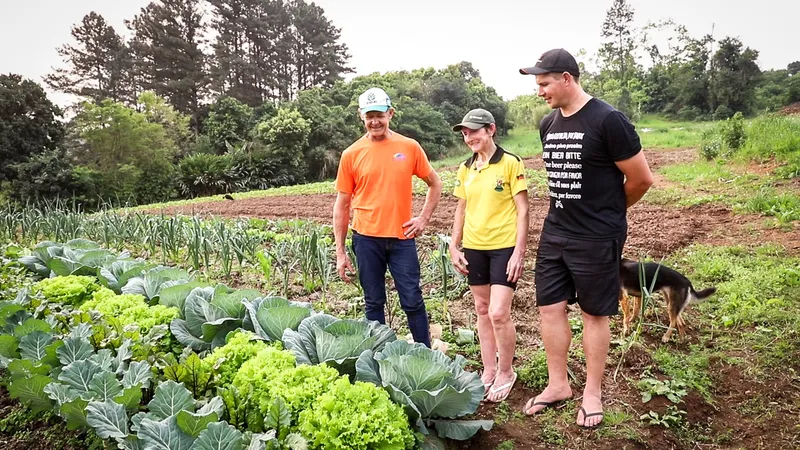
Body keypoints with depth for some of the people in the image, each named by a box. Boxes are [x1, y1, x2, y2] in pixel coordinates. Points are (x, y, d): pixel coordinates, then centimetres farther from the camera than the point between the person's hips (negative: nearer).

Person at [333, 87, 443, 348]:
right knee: (374, 303, 10)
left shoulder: (410, 147, 1)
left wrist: (424, 218, 0)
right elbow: (342, 205, 4)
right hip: (366, 239, 1)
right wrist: (340, 252, 2)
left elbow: (435, 184, 13)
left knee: (413, 302, 3)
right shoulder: (351, 155, 0)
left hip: (402, 238, 0)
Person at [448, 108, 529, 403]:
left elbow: (522, 210, -9)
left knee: (499, 314, -8)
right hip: (474, 248, 6)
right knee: (482, 310, 13)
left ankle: (506, 373, 14)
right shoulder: (465, 169, 8)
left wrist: (519, 252, -14)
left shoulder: (510, 163, -9)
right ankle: (489, 370, 27)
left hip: (504, 247, -5)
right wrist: (454, 246, 10)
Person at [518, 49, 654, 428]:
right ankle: (558, 384, 26)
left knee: (594, 314, 7)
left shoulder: (608, 120, -15)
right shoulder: (547, 124, 6)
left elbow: (641, 179, -9)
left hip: (597, 237, -6)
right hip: (554, 232, 6)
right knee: (549, 307, 9)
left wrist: (608, 211, 5)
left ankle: (592, 393, 24)